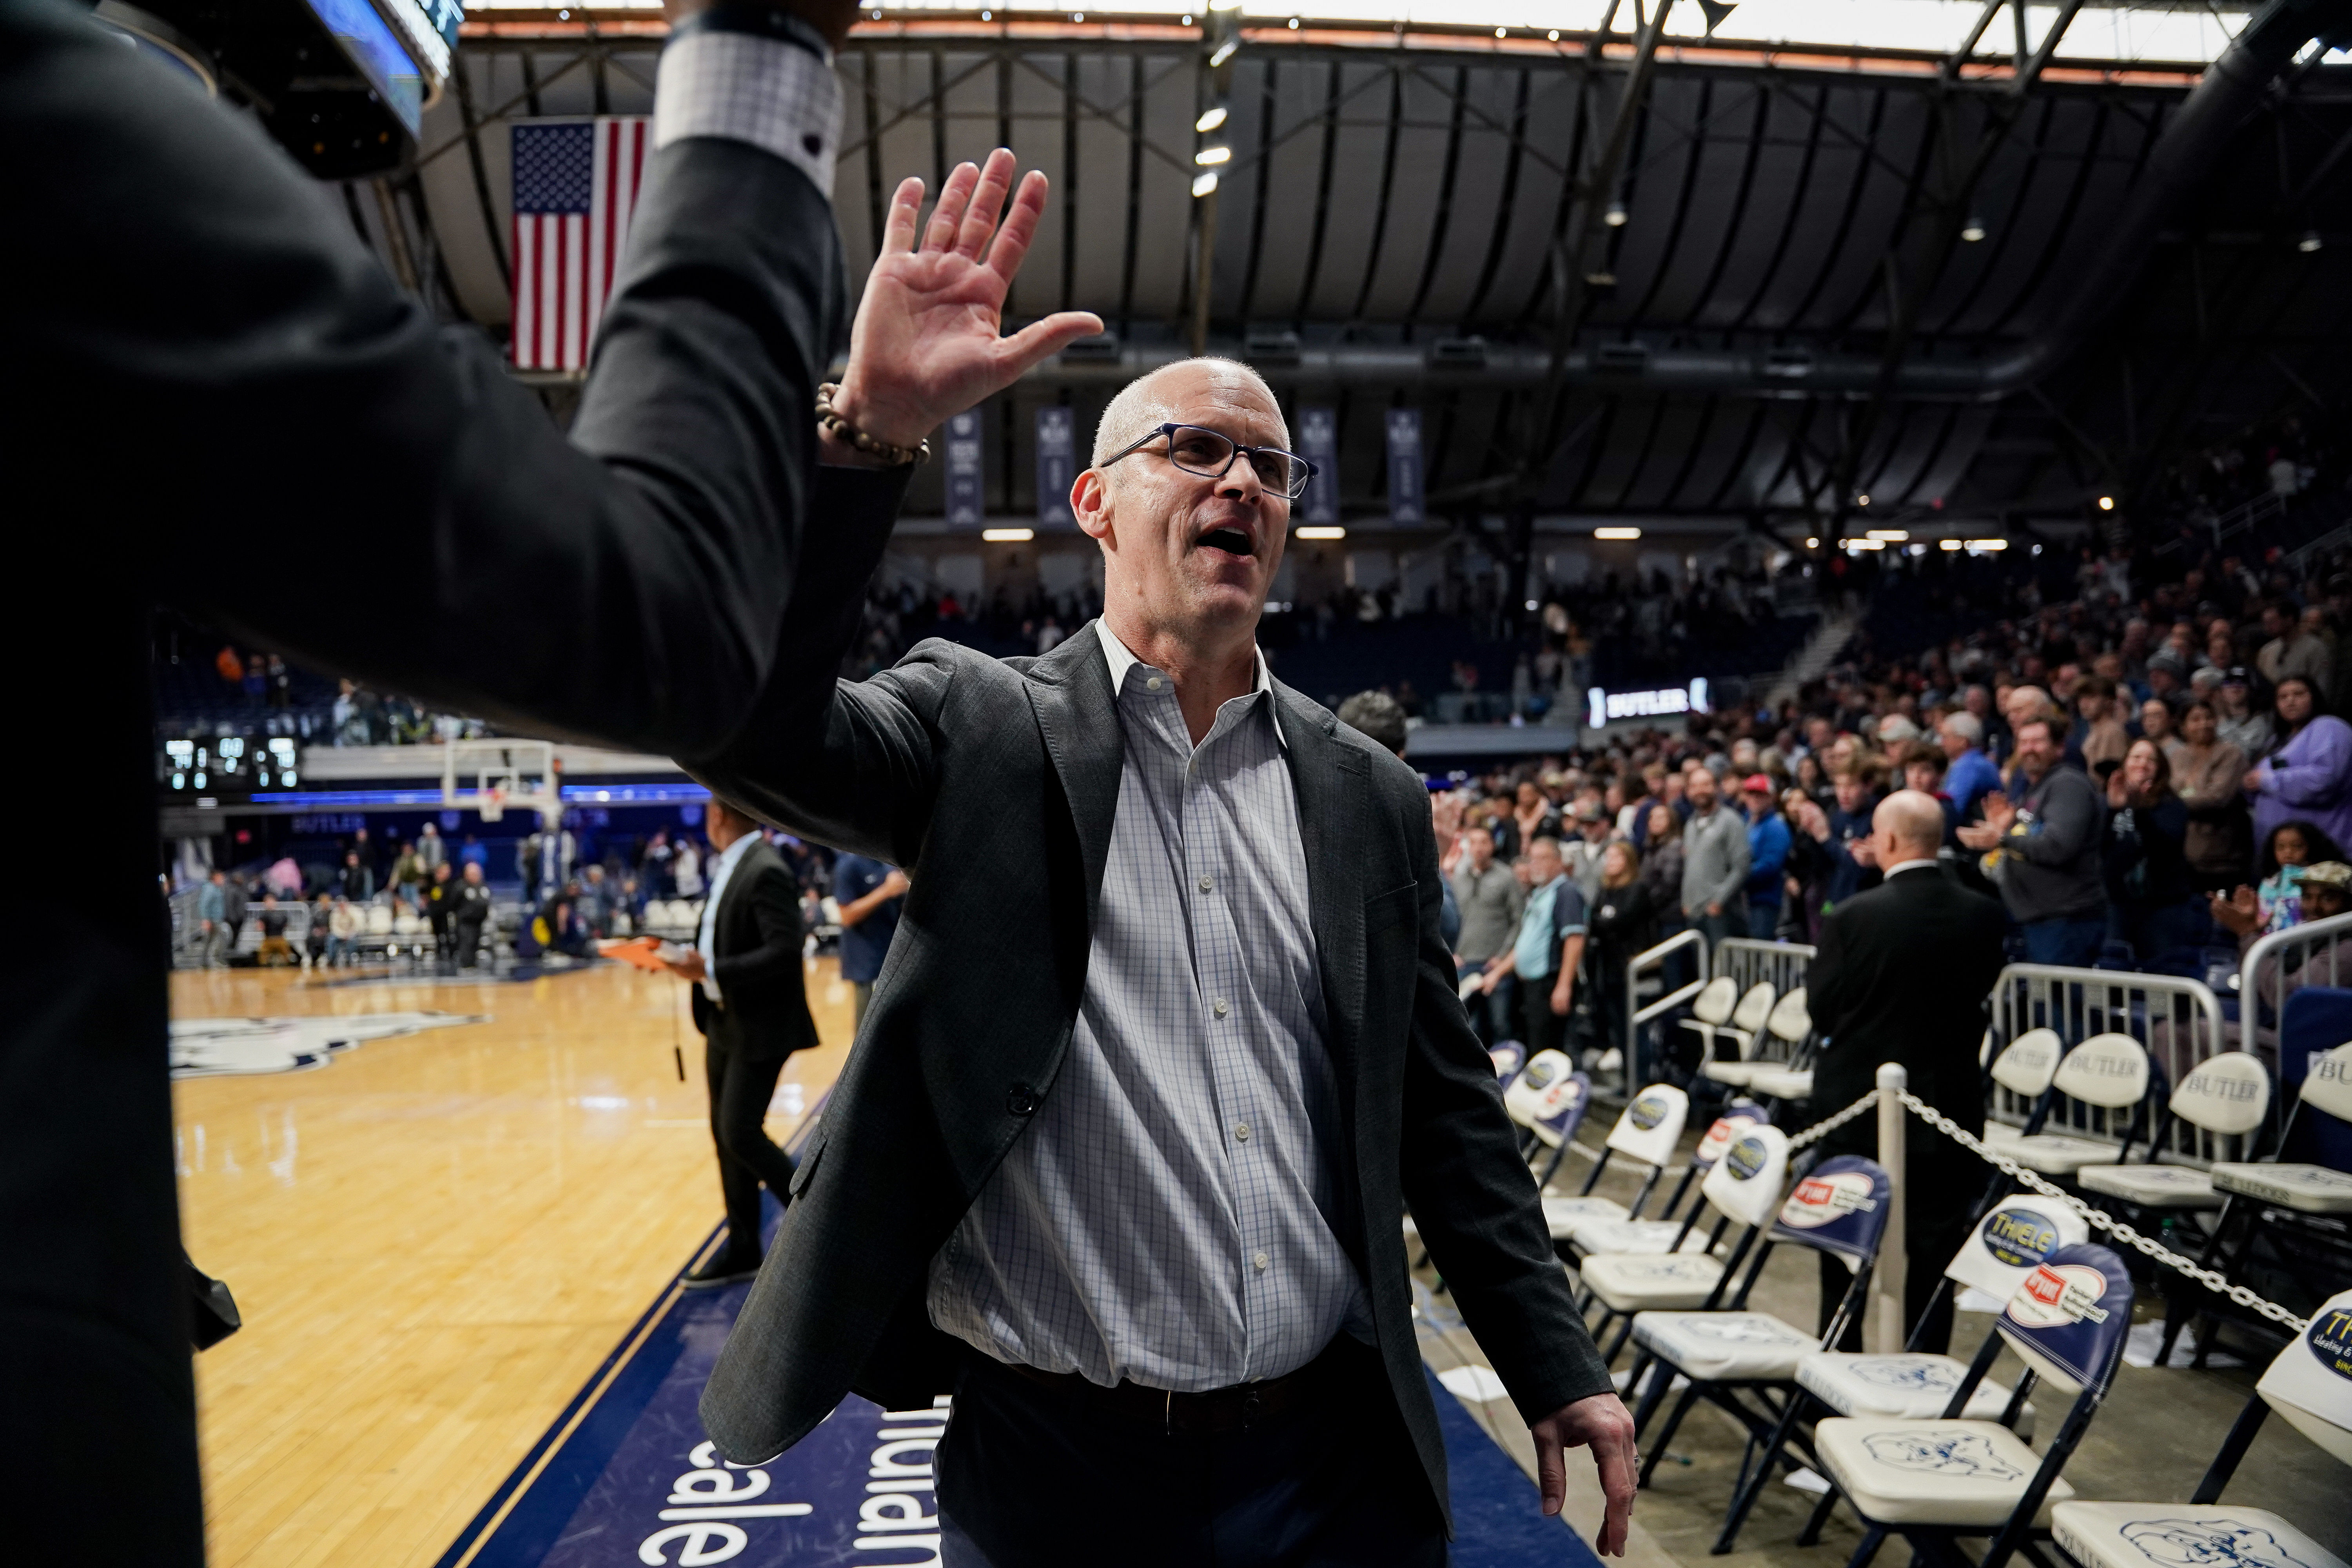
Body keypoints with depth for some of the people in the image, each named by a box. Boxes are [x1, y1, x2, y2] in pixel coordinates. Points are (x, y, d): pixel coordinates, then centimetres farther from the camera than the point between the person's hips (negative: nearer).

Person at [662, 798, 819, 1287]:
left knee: (741, 1134, -9)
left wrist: (710, 971, -28)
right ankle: (742, 1251, 22)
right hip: (726, 1024, 9)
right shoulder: (730, 867, 10)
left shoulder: (765, 871, -19)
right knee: (726, 1136, 12)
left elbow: (785, 951, -27)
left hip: (760, 1028, -9)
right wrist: (690, 958, 2)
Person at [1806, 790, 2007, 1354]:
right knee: (1934, 1257, 11)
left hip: (1857, 1106, -2)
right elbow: (1980, 992, 5)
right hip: (1948, 1109, 2)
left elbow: (1819, 1006, -9)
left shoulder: (1853, 916, -17)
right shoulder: (1984, 916, -6)